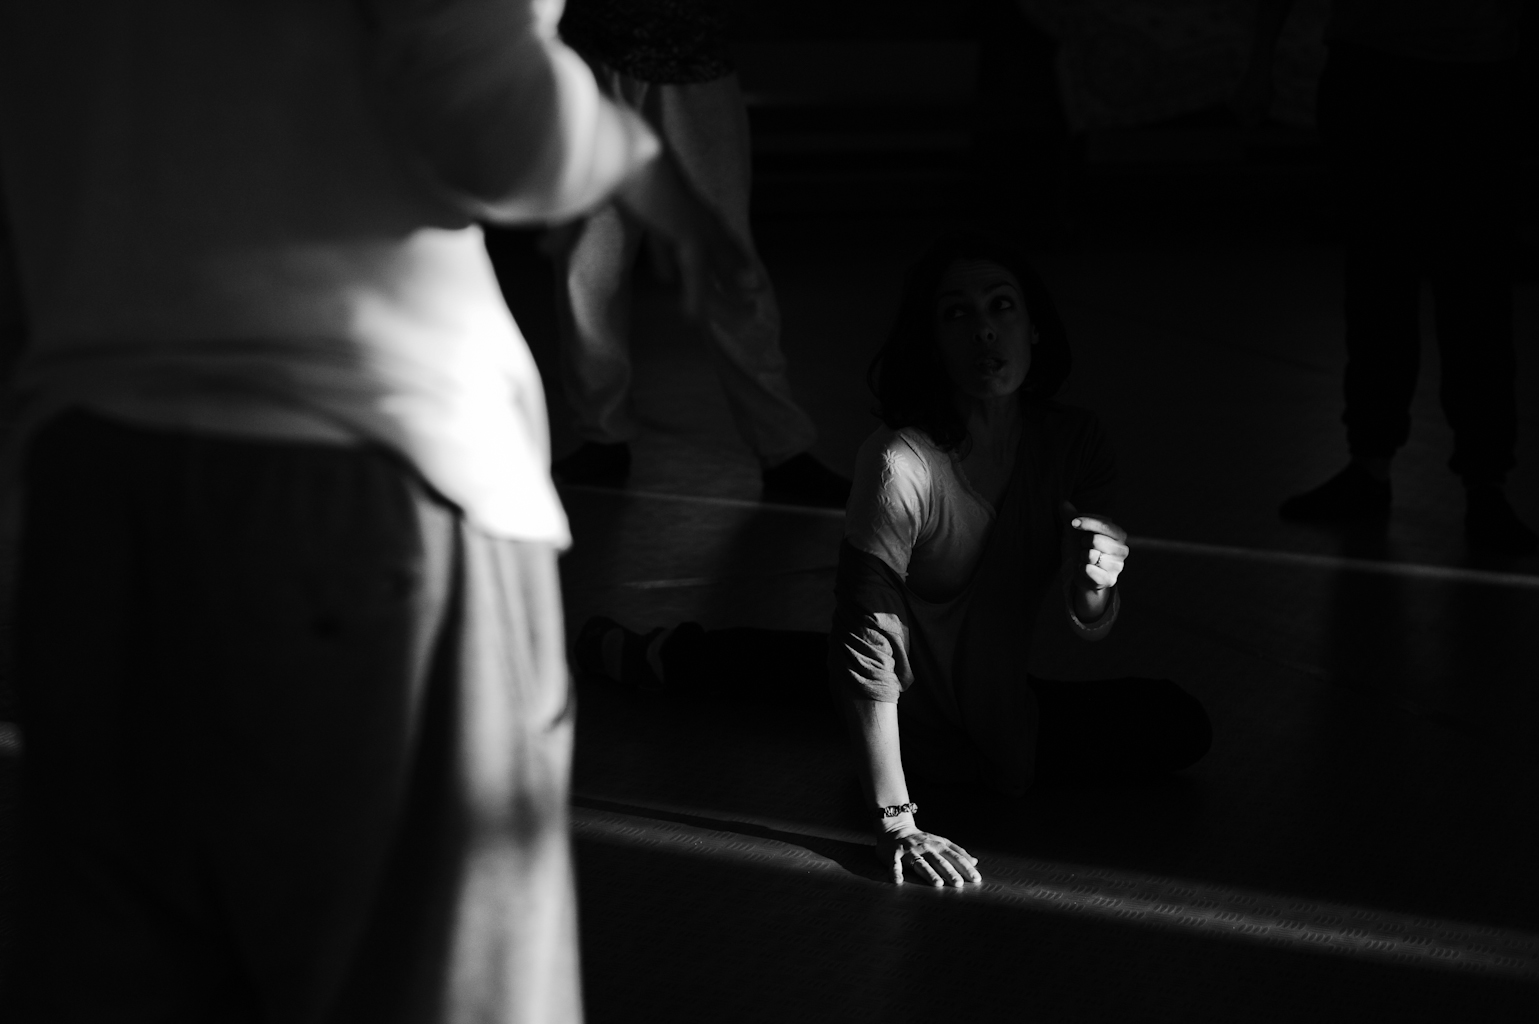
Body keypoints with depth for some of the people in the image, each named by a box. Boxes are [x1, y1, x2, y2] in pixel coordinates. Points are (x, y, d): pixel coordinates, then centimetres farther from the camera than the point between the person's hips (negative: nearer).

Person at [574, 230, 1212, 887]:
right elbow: (867, 641, -35)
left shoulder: (1074, 442, -18)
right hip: (912, 704, -3)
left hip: (997, 700, 3)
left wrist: (1093, 591, -43)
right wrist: (894, 821, -39)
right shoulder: (901, 462, -34)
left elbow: (1091, 629, -16)